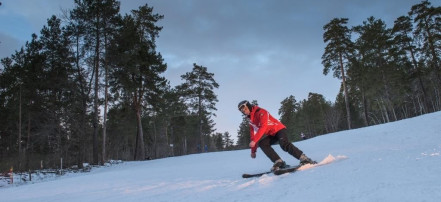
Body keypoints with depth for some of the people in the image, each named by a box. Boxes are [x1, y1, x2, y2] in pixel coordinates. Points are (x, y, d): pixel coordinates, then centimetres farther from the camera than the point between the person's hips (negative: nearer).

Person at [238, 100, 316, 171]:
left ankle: (304, 159, -25)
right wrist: (253, 150, 11)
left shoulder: (261, 112, -15)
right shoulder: (251, 120, 11)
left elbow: (263, 127, -28)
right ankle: (279, 162, -22)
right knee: (262, 143, -20)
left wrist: (254, 141, -34)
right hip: (270, 134, 7)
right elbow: (252, 135, 15)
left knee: (284, 144, -31)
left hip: (279, 129, -7)